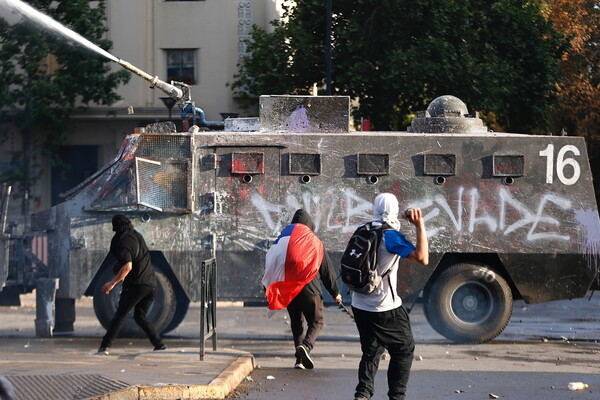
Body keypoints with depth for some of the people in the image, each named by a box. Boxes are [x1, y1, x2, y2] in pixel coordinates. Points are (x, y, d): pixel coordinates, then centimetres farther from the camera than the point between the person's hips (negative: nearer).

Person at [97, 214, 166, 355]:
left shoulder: (123, 242, -14)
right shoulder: (137, 236, 11)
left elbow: (128, 266, -26)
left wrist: (112, 283, -22)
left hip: (136, 284, -7)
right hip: (151, 284, 7)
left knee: (120, 315, 0)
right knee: (140, 316, 18)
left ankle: (105, 346, -3)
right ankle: (159, 345, 12)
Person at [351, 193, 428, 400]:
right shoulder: (391, 236, -16)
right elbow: (422, 258, -22)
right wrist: (420, 226, -18)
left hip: (360, 305, 7)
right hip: (385, 309, -7)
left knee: (371, 350, 15)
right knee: (404, 350, 10)